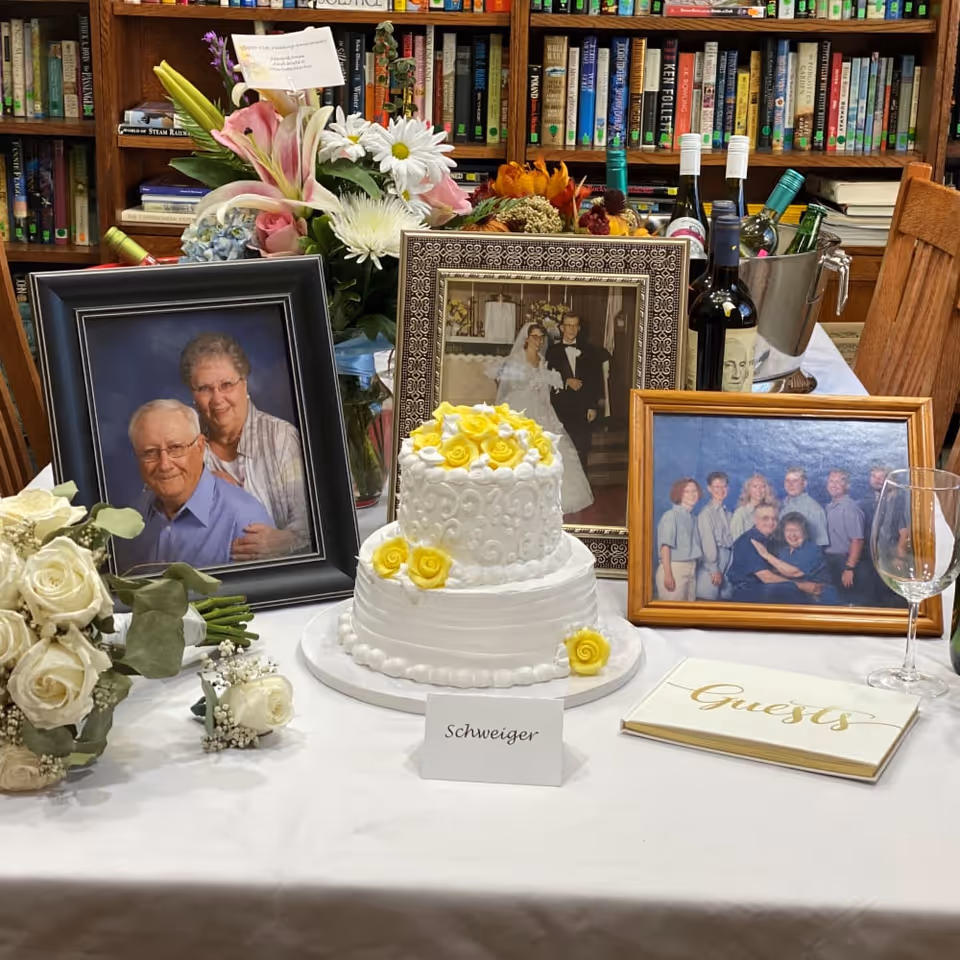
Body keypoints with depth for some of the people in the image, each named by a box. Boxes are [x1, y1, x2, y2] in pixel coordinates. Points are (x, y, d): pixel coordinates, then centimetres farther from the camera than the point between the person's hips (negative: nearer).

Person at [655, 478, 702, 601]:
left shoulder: (692, 517, 13)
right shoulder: (671, 516, -8)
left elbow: (693, 546, 13)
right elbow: (665, 546, -13)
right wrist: (668, 575, -20)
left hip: (691, 570, 7)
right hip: (674, 569, -7)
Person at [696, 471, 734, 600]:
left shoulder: (729, 514, 13)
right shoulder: (705, 513, -5)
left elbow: (731, 541, 10)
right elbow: (708, 542, -9)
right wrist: (714, 570, -11)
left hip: (728, 565, 6)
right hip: (711, 566, -6)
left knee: (725, 598, 3)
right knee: (708, 599, -7)